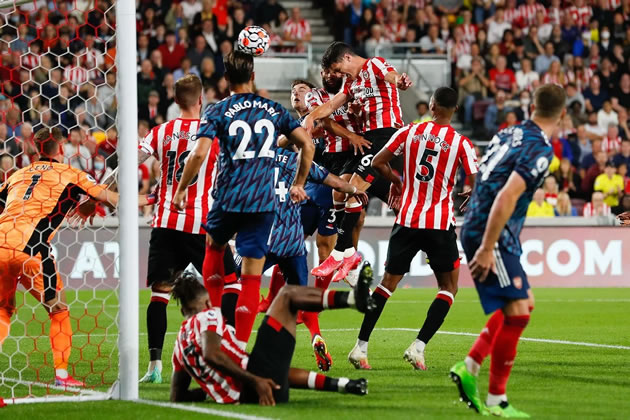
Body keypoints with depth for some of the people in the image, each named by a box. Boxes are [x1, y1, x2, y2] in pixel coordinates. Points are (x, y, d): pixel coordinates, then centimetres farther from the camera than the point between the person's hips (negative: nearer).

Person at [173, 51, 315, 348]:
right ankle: (240, 344, -4)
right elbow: (307, 144, 3)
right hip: (263, 201, 1)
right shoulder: (274, 111, 7)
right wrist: (298, 184, 13)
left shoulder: (217, 112, -2)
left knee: (214, 246, 29)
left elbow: (199, 154, -14)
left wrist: (181, 190, -3)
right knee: (251, 277, 1)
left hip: (228, 198, -1)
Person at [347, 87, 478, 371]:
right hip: (441, 223, -3)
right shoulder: (461, 143, -6)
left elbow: (377, 163, 3)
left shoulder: (410, 131, 1)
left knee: (389, 281, 12)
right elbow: (476, 185, -7)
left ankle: (360, 347, 8)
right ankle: (418, 347, -5)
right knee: (449, 287, 9)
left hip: (407, 220, 3)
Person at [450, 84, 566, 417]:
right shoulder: (540, 149, -16)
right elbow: (506, 197, -25)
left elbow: (485, 184, 20)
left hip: (477, 229, 9)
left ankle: (470, 367, 14)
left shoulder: (510, 134, 11)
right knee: (516, 312, -8)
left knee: (524, 302, 17)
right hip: (493, 237, -9)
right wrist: (486, 249, -24)